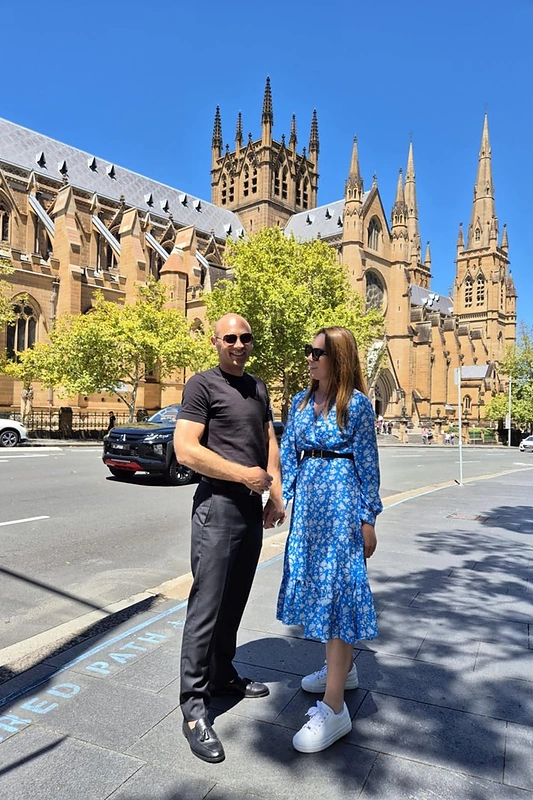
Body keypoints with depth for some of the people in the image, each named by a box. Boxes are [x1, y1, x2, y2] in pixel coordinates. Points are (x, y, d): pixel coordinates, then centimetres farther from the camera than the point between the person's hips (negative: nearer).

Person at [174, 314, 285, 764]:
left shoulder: (258, 388, 15)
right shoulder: (203, 385, -7)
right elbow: (185, 450, -16)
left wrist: (276, 495, 8)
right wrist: (244, 474, -15)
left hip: (252, 508, 7)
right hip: (218, 506, -7)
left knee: (234, 603, 16)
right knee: (207, 605, -3)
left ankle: (223, 677, 33)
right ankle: (194, 704, 9)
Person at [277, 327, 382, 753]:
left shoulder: (356, 403, -8)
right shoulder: (302, 401, 9)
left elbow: (368, 463, -6)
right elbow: (288, 452, 11)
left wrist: (368, 519, -6)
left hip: (342, 499, -7)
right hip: (309, 497, 7)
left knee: (336, 587, -6)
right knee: (315, 581, 15)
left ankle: (334, 709, 3)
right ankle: (343, 667, 36)